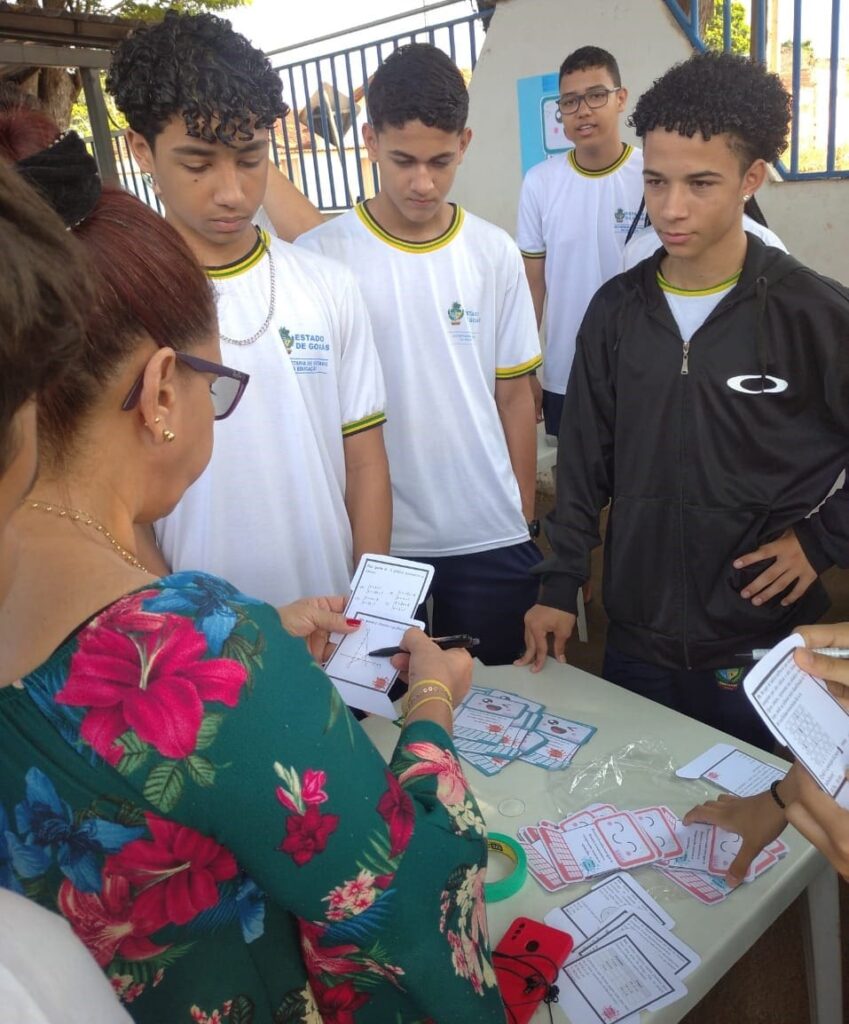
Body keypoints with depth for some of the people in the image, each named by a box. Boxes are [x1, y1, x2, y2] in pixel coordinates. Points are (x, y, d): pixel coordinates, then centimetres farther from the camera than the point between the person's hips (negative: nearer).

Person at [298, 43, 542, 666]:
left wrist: (524, 520, 6)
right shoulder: (322, 259, -8)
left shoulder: (496, 254, 1)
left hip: (492, 541, 2)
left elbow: (514, 395, 6)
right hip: (374, 542, -2)